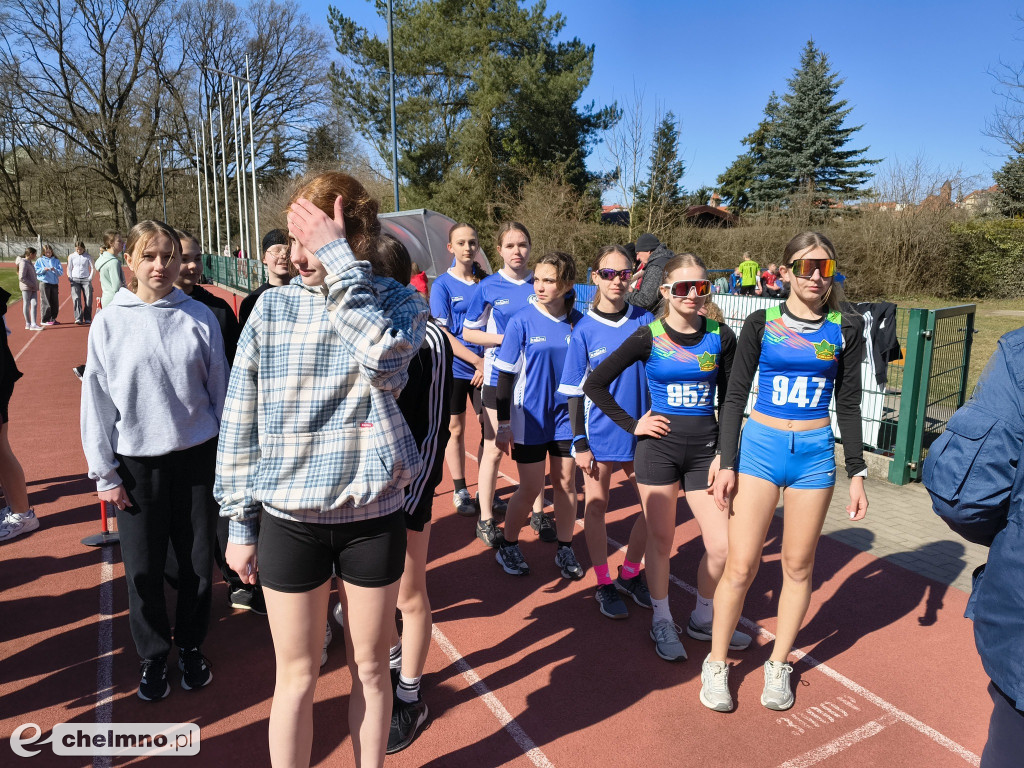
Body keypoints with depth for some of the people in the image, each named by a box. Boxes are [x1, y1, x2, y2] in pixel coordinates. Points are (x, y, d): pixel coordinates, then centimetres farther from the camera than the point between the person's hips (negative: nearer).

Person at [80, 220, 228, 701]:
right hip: (137, 464, 0)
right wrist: (104, 473, -1)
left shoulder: (199, 317, -2)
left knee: (197, 561, 11)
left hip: (198, 457, 1)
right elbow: (96, 399, 0)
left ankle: (191, 646, 33)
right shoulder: (110, 322, -3)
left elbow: (220, 389, 3)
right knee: (143, 569, 9)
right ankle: (152, 656, 31)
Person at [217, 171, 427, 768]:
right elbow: (240, 421, 2)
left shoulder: (399, 303, -5)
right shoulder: (273, 307, -2)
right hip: (288, 517, 1)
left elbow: (384, 359, -29)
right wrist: (239, 522, 4)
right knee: (297, 675, 13)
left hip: (373, 517, 0)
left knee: (370, 668, 17)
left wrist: (340, 264, -25)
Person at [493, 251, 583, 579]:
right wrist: (503, 424, -8)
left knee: (566, 482, 9)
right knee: (531, 487, 3)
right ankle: (507, 545, 26)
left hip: (566, 415, 3)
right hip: (530, 417, -3)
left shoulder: (578, 321, -2)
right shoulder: (522, 321, -10)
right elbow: (505, 376, -7)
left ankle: (565, 549, 27)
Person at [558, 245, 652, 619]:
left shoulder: (645, 321, -1)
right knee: (596, 505, 9)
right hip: (599, 433, -2)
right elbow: (575, 392, -4)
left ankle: (630, 573, 30)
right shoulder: (584, 330, -7)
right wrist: (580, 443, -6)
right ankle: (604, 585, 26)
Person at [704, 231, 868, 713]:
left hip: (816, 455, 2)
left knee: (798, 566, 10)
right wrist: (727, 464, -5)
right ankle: (716, 664, 17)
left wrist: (857, 473, 5)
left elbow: (848, 405, 8)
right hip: (760, 447, -1)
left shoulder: (845, 330, 4)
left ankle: (778, 665, 29)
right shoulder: (761, 324, 0)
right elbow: (735, 396, 1)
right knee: (741, 565, -2)